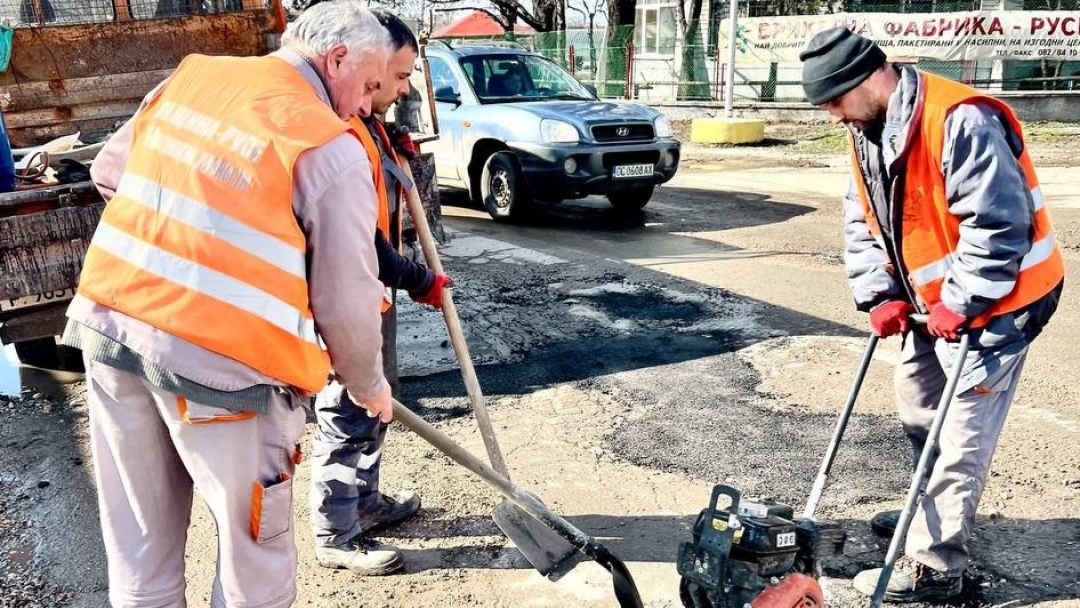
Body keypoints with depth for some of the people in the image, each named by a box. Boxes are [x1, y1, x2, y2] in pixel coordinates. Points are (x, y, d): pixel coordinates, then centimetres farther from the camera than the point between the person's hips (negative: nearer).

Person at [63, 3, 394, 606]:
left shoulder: (190, 76, 10)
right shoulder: (333, 148, -8)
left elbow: (109, 172, 22)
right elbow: (346, 297, -5)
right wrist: (369, 385, 11)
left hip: (107, 321, 7)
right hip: (219, 355, -6)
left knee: (139, 542, 19)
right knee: (255, 546, 12)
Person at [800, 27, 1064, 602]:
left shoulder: (961, 121, -27)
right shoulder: (869, 131, 3)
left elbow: (1000, 224, -27)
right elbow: (862, 222, 8)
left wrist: (958, 303, -22)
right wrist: (880, 295, -1)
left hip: (997, 300, -9)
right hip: (934, 302, 9)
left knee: (961, 435, -4)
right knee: (918, 414, 20)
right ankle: (932, 512, 40)